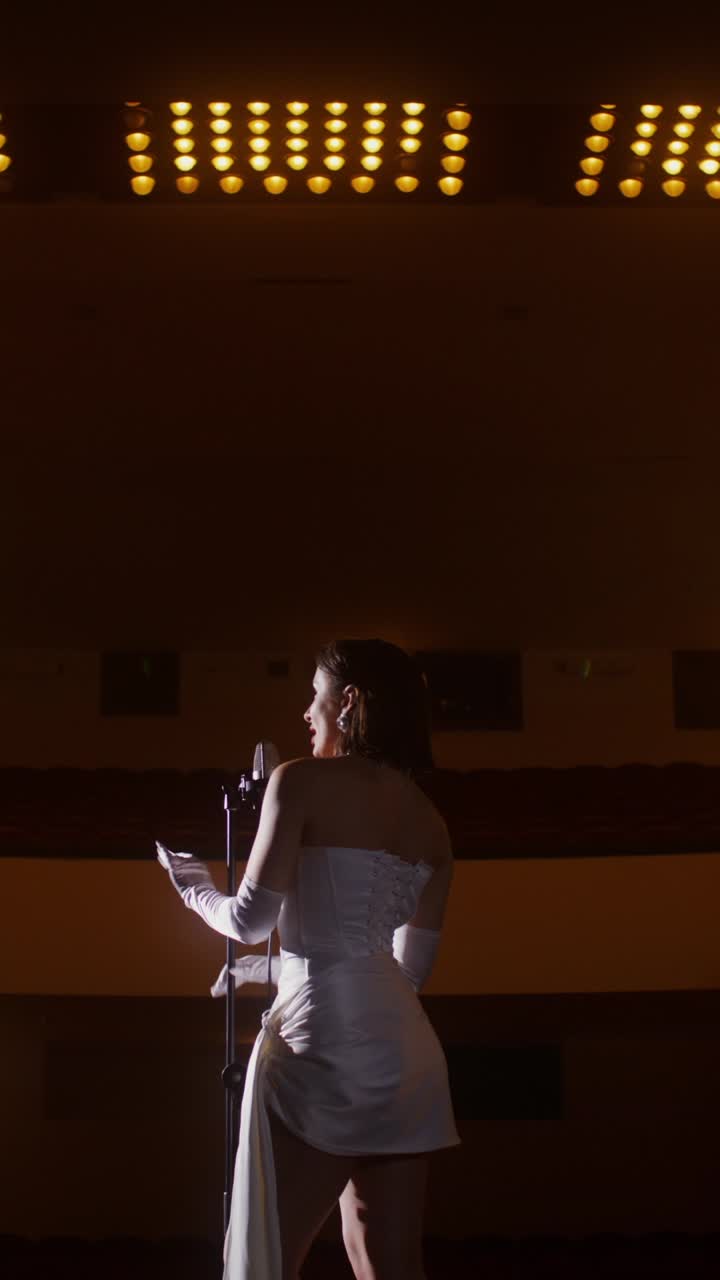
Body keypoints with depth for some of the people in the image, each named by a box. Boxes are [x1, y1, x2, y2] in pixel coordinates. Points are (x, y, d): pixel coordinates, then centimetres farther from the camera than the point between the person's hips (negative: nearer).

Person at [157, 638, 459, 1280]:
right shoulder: (429, 820, 15)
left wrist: (197, 890, 14)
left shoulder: (303, 781, -4)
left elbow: (251, 921, -7)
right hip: (408, 1048, 7)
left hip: (322, 1040, -7)